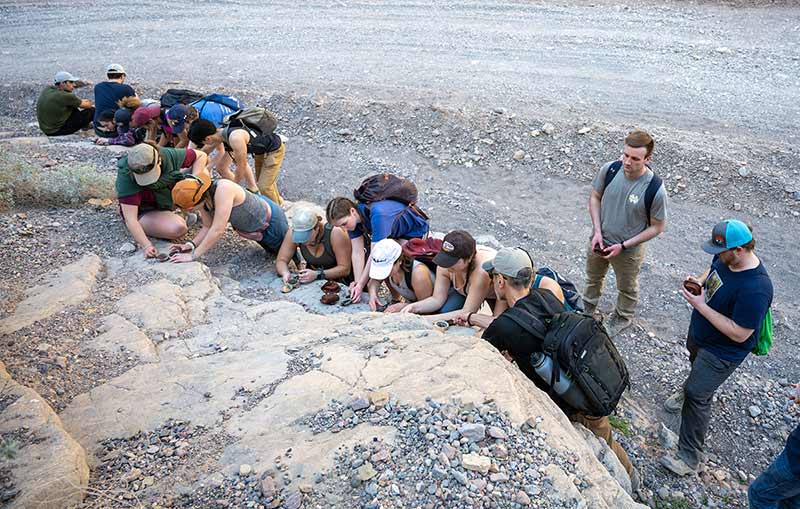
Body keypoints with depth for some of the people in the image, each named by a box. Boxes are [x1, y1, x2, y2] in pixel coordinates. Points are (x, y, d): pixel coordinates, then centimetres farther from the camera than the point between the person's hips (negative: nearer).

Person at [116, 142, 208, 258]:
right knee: (178, 228, -35)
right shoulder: (125, 177, -33)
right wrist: (147, 246, -42)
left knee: (204, 173, -12)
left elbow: (202, 156, -10)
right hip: (144, 213, -5)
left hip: (168, 199, 5)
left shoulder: (168, 155, -24)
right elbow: (130, 219, -34)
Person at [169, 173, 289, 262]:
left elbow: (218, 230, -43)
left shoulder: (223, 189, -42)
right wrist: (191, 244, -23)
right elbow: (208, 227, -7)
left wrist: (193, 255, -39)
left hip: (270, 220, -7)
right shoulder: (202, 198, -18)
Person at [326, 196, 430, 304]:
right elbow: (357, 253, -17)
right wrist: (357, 283, -27)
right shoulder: (352, 218, -16)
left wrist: (361, 285, -34)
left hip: (415, 232, -8)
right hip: (394, 233, 8)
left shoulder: (377, 214, -39)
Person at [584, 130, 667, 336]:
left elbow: (657, 227, -17)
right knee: (593, 277, 30)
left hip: (629, 250, -3)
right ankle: (588, 307, 59)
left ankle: (623, 317, 54)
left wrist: (623, 246, -20)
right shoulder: (609, 169, -21)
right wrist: (597, 231, -14)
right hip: (599, 241, 3)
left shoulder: (655, 190, -30)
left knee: (627, 288, 25)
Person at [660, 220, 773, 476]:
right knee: (696, 366, 33)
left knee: (697, 395, -5)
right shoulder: (726, 258, -13)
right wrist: (700, 281, -11)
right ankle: (689, 390, 66)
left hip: (723, 351, -8)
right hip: (699, 334, 8)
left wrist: (701, 305, -33)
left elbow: (739, 334, -33)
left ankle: (689, 457, 9)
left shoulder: (755, 289, -38)